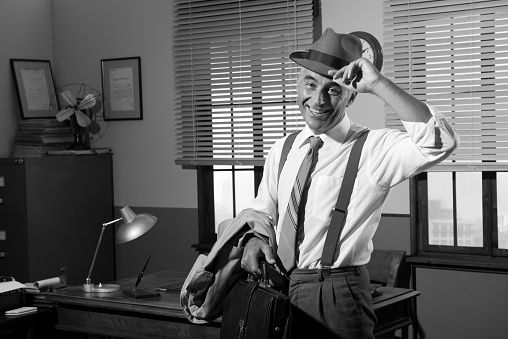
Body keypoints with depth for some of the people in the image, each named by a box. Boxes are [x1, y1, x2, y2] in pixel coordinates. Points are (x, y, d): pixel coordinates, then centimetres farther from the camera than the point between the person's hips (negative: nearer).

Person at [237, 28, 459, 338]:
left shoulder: (374, 149, -11)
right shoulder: (281, 151, 7)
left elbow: (441, 144, -28)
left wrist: (378, 84, -29)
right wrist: (255, 237, -5)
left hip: (339, 299, -5)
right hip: (277, 291, 5)